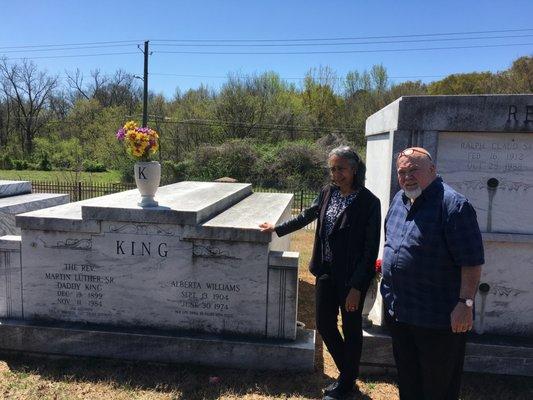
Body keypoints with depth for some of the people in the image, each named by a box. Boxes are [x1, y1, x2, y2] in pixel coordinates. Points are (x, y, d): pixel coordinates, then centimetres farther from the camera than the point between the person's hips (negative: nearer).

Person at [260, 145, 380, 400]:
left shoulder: (369, 202, -15)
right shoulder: (328, 193, 1)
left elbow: (371, 249, -15)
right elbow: (306, 216, 18)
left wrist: (357, 287, -17)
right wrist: (276, 229, 24)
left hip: (351, 277, -6)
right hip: (326, 272, 6)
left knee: (350, 330, 11)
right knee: (324, 324, 15)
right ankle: (347, 373, 39)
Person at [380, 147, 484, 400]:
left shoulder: (453, 205, -18)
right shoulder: (399, 199, 6)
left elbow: (472, 261, -20)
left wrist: (466, 303, -22)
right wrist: (386, 263, 15)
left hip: (439, 318, -7)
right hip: (398, 312, 7)